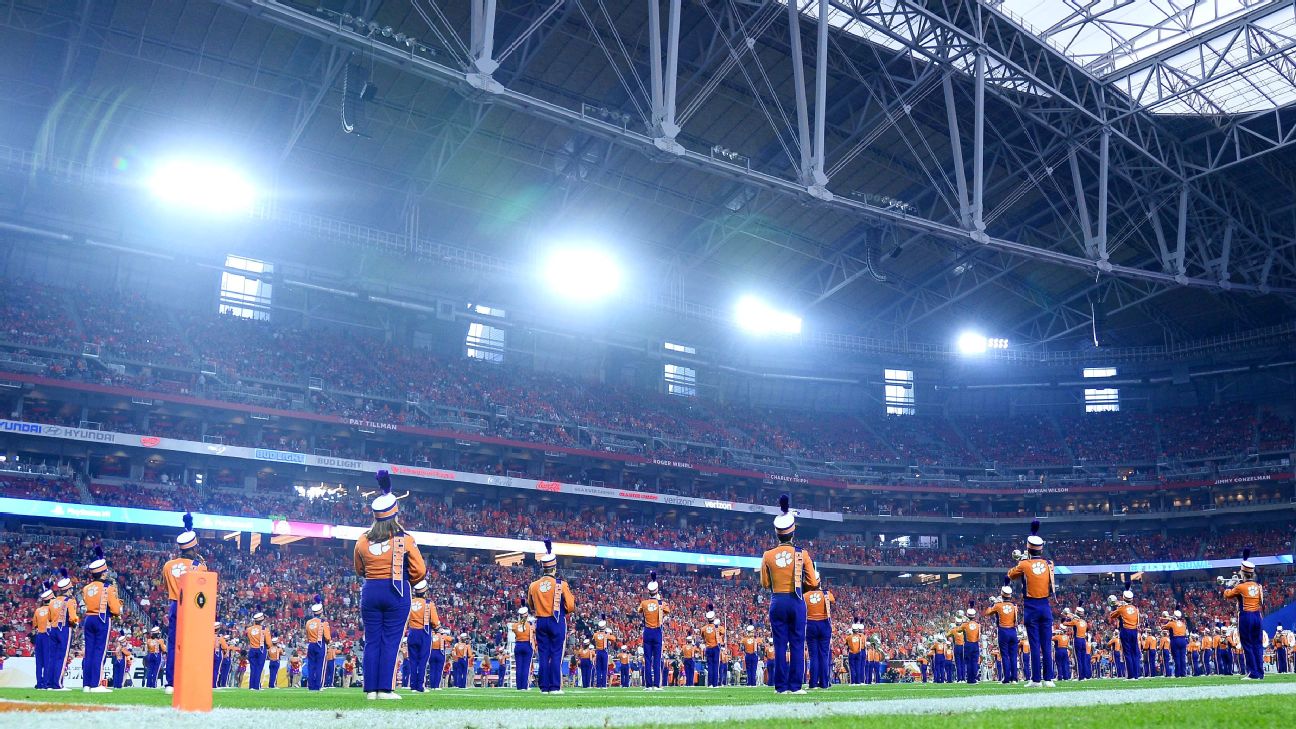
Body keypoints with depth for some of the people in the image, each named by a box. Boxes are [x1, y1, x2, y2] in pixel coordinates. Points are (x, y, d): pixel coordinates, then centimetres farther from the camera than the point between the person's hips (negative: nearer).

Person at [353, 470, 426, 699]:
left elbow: (359, 570, 14)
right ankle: (386, 689, 0)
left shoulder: (363, 540, 1)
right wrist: (407, 581, 13)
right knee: (391, 642, 2)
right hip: (396, 594, -3)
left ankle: (371, 689, 10)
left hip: (370, 592, 3)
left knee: (371, 641, 9)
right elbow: (419, 570, -5)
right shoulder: (404, 540, -9)